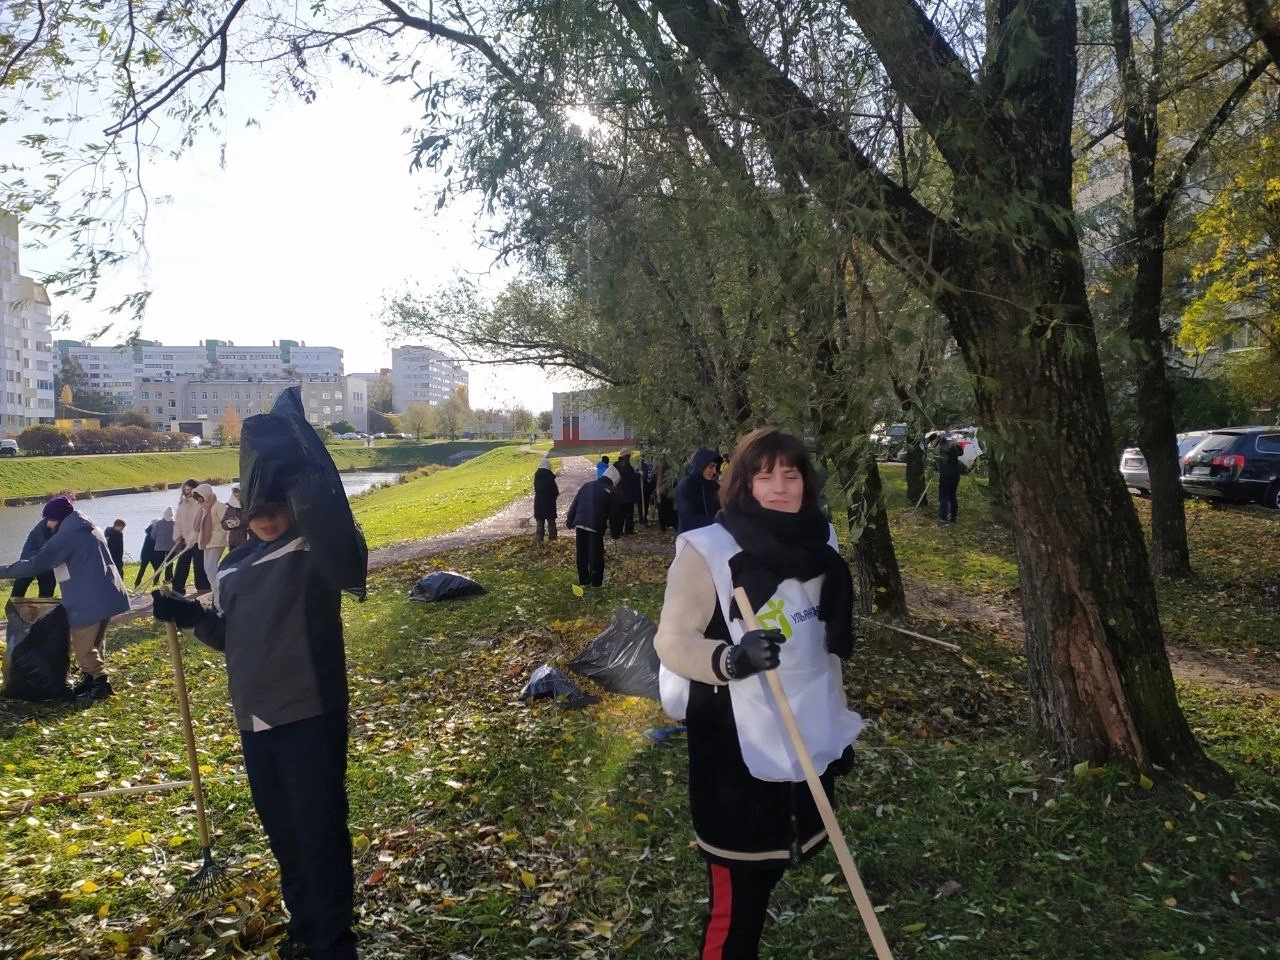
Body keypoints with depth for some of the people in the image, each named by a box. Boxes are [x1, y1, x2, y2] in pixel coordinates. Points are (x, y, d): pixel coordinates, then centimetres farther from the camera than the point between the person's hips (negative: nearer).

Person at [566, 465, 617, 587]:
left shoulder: (586, 485, 12)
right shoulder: (610, 491, -2)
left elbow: (574, 504, 12)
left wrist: (569, 522, 19)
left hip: (580, 524, 5)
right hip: (595, 526, -5)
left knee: (582, 554, 15)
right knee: (596, 556, 5)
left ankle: (583, 581, 24)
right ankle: (596, 583, 9)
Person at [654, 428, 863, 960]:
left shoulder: (818, 544, 5)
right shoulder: (707, 550, -15)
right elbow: (671, 641, -14)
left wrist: (839, 724, 20)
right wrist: (731, 659, -33)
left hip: (806, 742, 6)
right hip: (737, 750, -6)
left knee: (767, 880, 17)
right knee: (735, 899, 1)